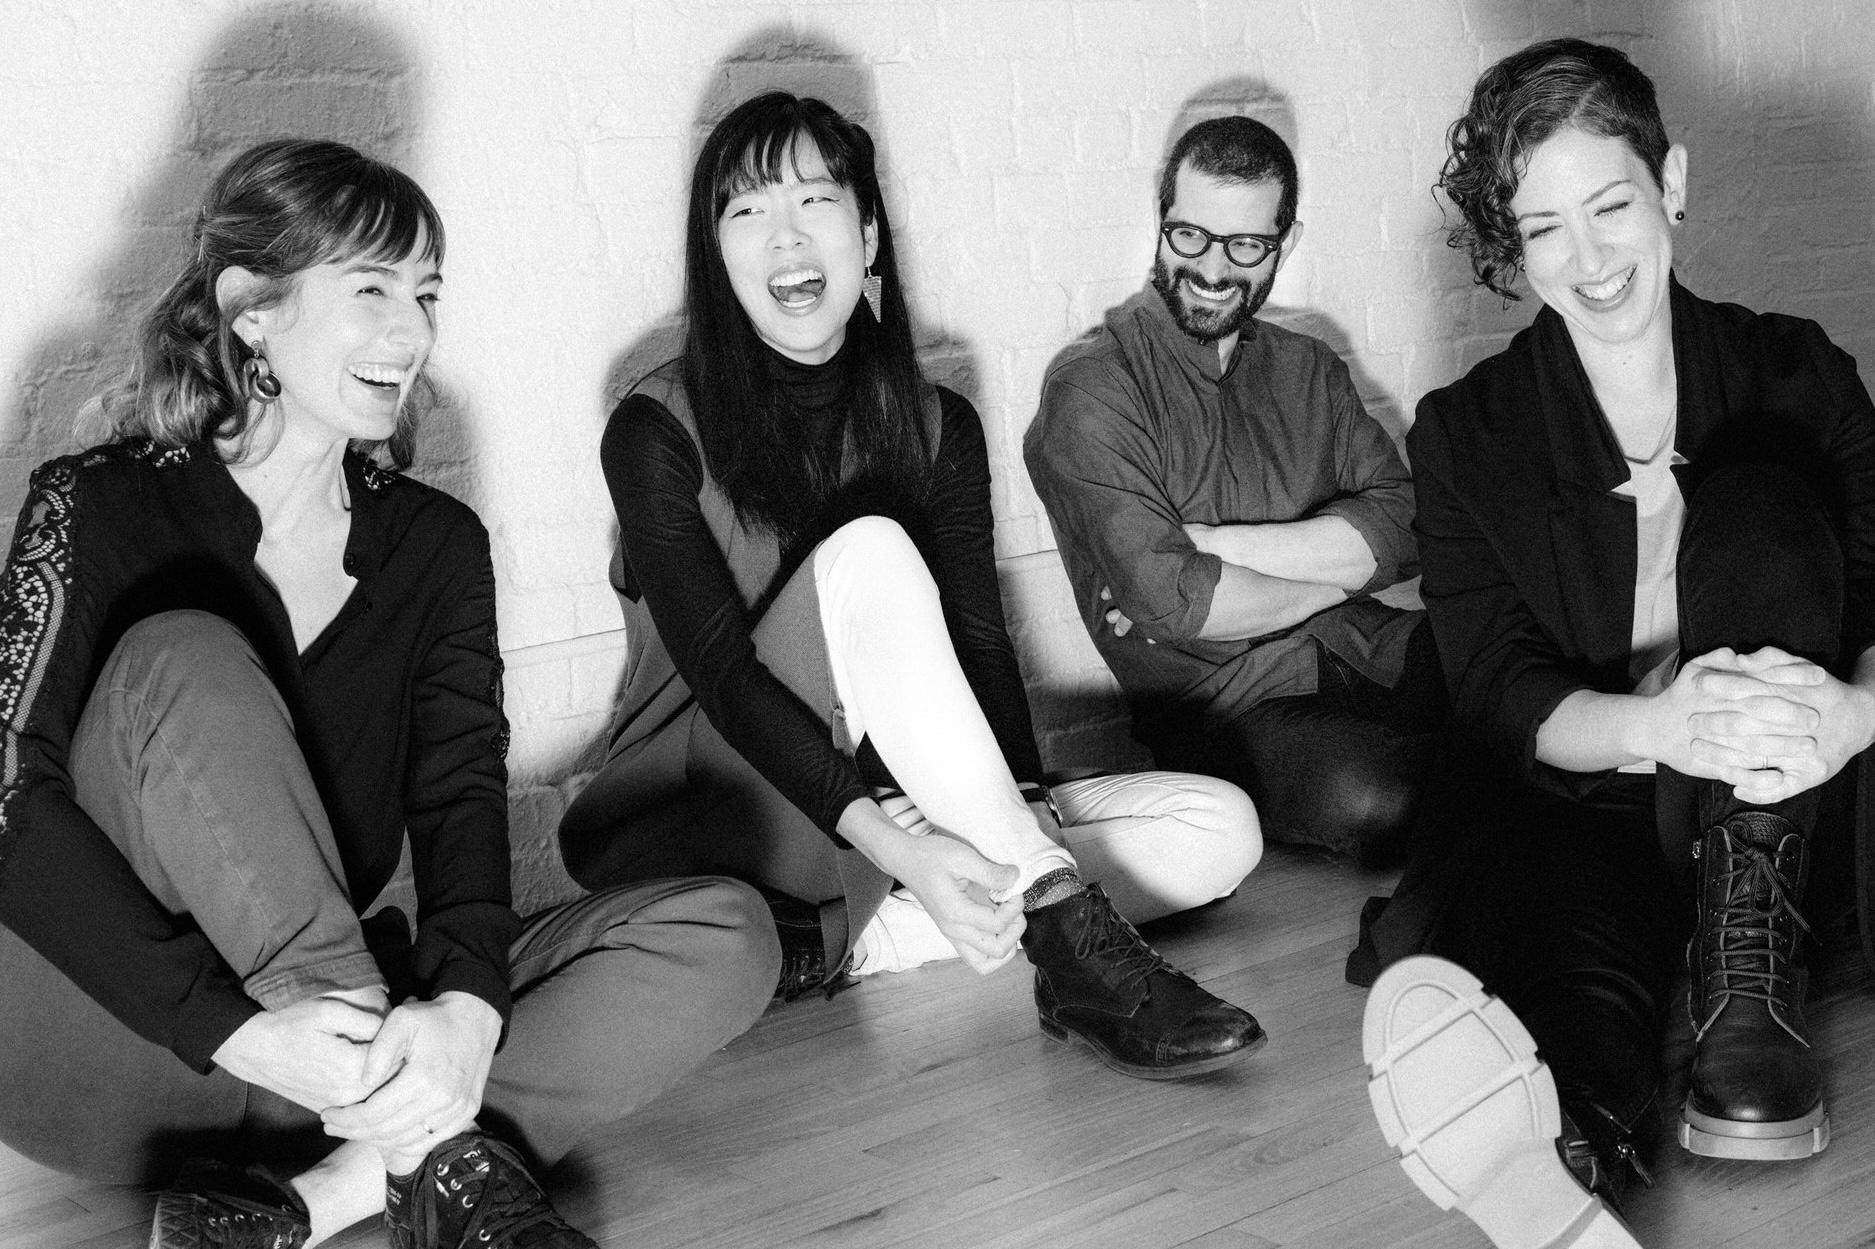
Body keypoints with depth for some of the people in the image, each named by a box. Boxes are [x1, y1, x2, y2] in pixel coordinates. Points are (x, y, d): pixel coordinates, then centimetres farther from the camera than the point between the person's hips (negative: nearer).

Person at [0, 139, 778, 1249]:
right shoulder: (100, 510, -3)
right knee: (182, 657, -27)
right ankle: (438, 1155, -29)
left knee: (725, 938, -12)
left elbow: (464, 791, -4)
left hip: (339, 1010, 4)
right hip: (98, 1044, -3)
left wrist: (464, 1008, -25)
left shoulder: (435, 543, 9)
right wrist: (237, 1029, -28)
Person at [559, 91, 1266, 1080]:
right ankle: (1072, 942, -34)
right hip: (708, 814, -4)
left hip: (906, 811, 5)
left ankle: (842, 941, -22)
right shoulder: (658, 431, -8)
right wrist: (890, 843, -31)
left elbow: (980, 642, -1)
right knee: (866, 554, -30)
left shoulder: (937, 427, 6)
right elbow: (722, 673, -18)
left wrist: (1025, 813, -19)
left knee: (1219, 831, -13)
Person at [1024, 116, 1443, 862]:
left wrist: (1208, 544, -12)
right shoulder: (1090, 387, -4)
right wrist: (1333, 582, -2)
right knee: (1372, 794, -34)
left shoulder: (1309, 370, 17)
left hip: (1374, 656, 5)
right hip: (1226, 707, -5)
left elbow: (1401, 525, 1)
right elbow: (1172, 599, -16)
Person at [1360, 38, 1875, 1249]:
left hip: (1769, 816, 1)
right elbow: (1502, 694, -7)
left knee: (1756, 509, -25)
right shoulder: (1468, 433, 3)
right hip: (1582, 803, -1)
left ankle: (1749, 972, -31)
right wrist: (1661, 726, -31)